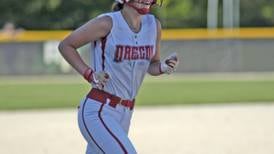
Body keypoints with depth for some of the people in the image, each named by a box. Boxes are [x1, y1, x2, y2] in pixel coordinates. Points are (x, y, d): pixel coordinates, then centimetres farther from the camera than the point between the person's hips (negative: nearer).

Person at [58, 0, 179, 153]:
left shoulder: (154, 25, 5)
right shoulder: (108, 23, -13)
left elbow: (152, 66, 18)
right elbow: (65, 45, -3)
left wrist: (164, 67, -4)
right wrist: (89, 74, -13)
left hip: (124, 115, 7)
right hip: (97, 112, -7)